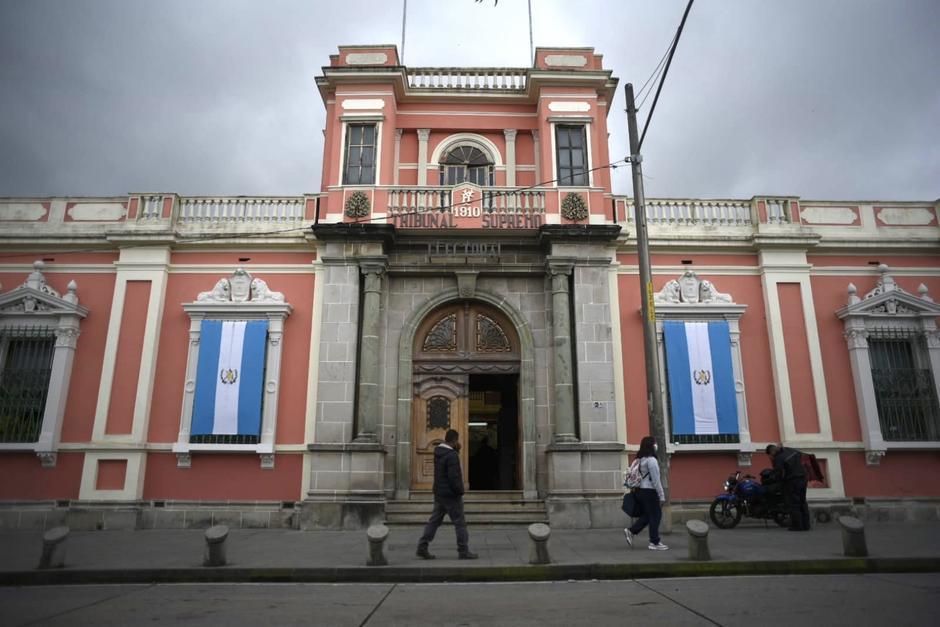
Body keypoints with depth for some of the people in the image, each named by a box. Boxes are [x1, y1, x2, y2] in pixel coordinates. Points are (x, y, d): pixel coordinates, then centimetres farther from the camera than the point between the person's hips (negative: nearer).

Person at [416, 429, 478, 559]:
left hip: (439, 493, 8)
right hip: (451, 495, -8)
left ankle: (422, 548, 10)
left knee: (434, 521, 11)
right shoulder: (452, 456, -21)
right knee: (460, 523, 2)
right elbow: (454, 477, -25)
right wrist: (460, 492, -11)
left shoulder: (438, 452, 6)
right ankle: (463, 551, 9)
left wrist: (456, 450, 7)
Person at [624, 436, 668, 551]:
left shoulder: (640, 459, 11)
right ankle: (654, 543, 8)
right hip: (649, 491, -9)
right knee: (655, 516, 2)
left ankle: (631, 530, 11)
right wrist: (662, 496, -11)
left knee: (647, 515, 18)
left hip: (640, 491, 9)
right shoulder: (651, 460, -15)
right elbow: (656, 480, -16)